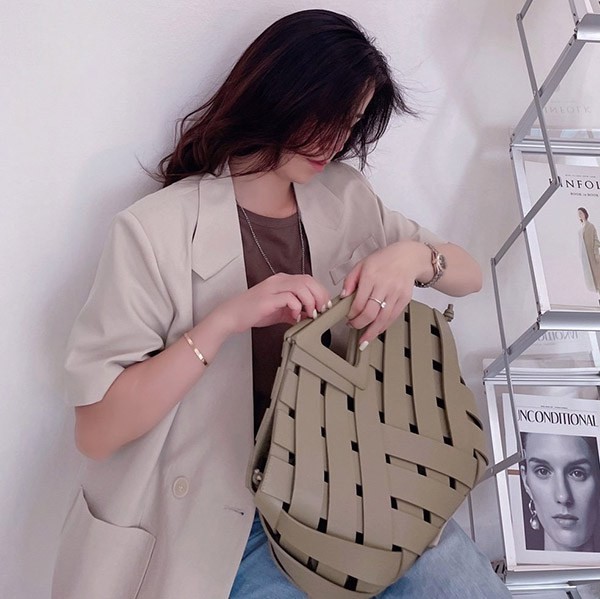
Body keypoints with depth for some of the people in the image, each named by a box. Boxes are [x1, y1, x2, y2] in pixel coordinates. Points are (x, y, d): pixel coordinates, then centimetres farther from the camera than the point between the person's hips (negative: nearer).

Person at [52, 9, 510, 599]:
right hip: (221, 510, -4)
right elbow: (95, 431, -13)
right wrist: (225, 319, -25)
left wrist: (413, 254, -12)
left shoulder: (346, 199, 4)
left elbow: (470, 275, 11)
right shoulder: (157, 228, -12)